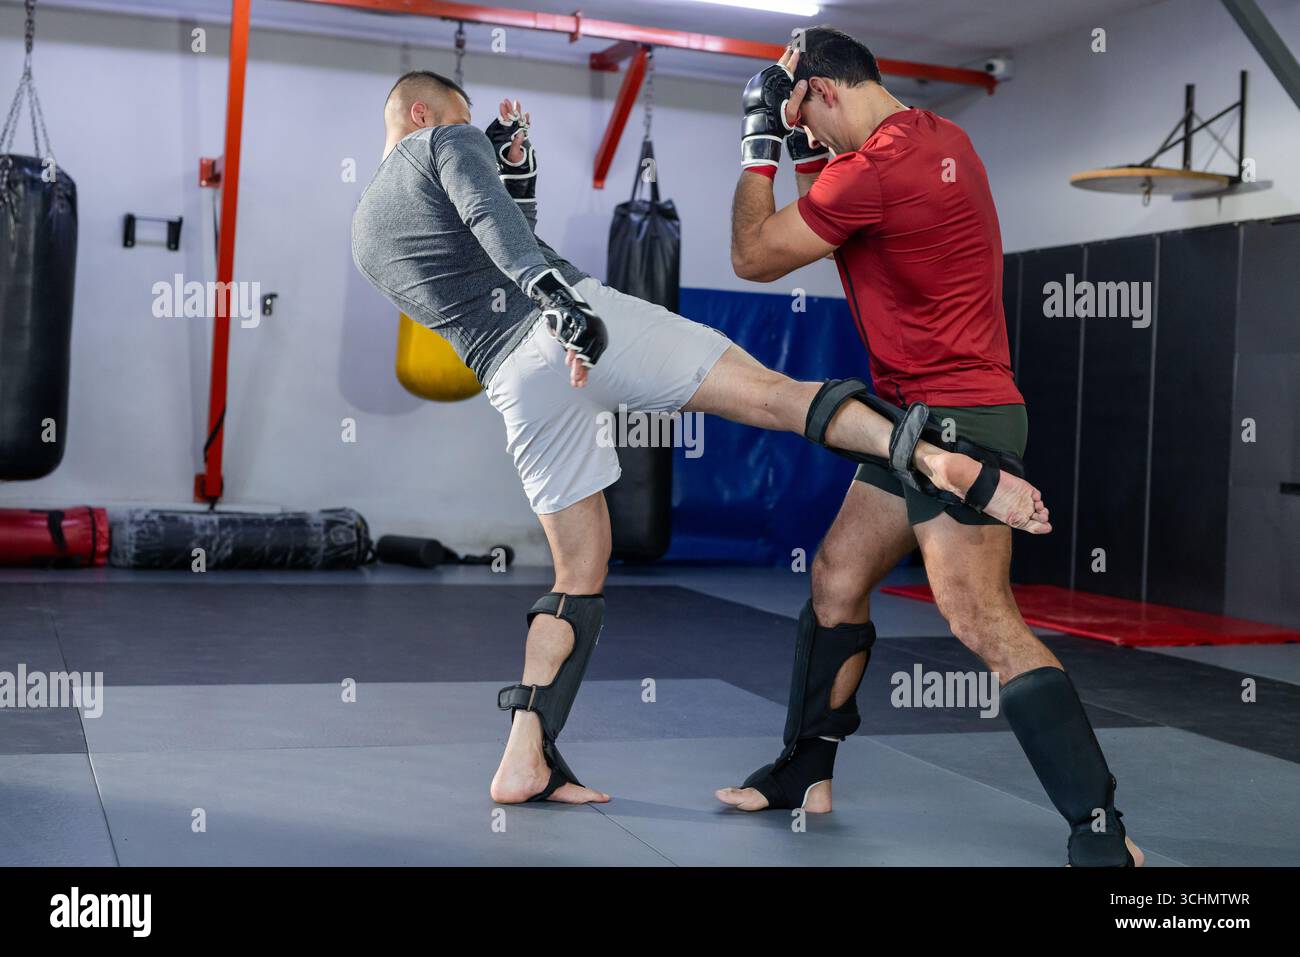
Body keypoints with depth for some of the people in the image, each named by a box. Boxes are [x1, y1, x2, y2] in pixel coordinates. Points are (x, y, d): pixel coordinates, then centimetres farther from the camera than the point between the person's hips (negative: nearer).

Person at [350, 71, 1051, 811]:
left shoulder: (365, 237, 29)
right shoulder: (445, 142, 13)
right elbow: (489, 218, -9)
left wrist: (514, 170, 29)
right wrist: (556, 297, -22)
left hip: (516, 383, 5)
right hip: (583, 317, -5)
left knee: (579, 577, 13)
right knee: (774, 394, -13)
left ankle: (527, 762, 4)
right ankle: (933, 456, -38)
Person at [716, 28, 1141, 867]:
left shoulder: (874, 169, -20)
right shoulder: (938, 138, 10)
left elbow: (754, 258, -7)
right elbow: (835, 216, 25)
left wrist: (761, 145, 3)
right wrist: (804, 150, 12)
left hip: (955, 419, -10)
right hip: (924, 417, 10)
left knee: (984, 624, -13)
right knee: (836, 580, 15)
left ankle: (1102, 832, -9)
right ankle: (806, 771, 26)